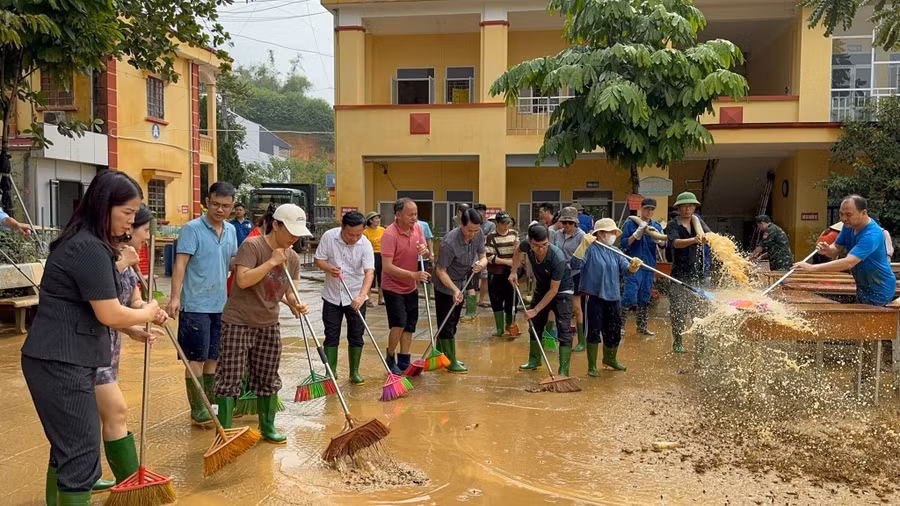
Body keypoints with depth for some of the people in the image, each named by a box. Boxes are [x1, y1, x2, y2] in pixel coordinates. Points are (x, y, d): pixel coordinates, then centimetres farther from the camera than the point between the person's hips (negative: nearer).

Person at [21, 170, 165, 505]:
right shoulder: (90, 248, -19)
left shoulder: (83, 242, 14)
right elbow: (109, 314, -20)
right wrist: (147, 314, -2)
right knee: (80, 453, -5)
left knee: (67, 446, 19)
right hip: (61, 363, -10)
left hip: (60, 359, 10)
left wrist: (131, 330, 14)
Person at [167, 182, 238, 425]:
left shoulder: (231, 230, 9)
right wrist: (175, 297, -24)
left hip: (221, 305, 6)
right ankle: (197, 410, 8)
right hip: (196, 305, -6)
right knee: (197, 358, 0)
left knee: (213, 357, 13)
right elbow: (180, 264, -16)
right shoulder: (192, 228, -10)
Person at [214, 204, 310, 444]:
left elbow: (289, 293, 4)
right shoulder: (252, 245, -16)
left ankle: (267, 426, 29)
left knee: (268, 378, 14)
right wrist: (272, 262, -24)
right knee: (231, 378, -3)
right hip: (239, 322, -6)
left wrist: (295, 304, -18)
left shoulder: (293, 258, 3)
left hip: (269, 324, 6)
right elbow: (243, 280, -27)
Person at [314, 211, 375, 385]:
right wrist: (329, 268, -25)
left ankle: (354, 372, 19)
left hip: (356, 297, -1)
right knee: (331, 336, 5)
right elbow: (319, 259, -2)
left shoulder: (365, 244, -16)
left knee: (356, 336, 6)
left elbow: (369, 272, -24)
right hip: (332, 295, 1)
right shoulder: (329, 237, -12)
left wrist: (361, 296, -38)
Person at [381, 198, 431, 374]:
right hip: (393, 287, -7)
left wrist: (425, 251, -18)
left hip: (411, 287, 7)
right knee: (399, 324, -15)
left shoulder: (417, 228, -2)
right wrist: (413, 275, -35)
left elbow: (426, 255, 7)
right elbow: (387, 267, -28)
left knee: (410, 326, 10)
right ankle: (390, 358, 7)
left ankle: (404, 363, 21)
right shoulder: (390, 234, -23)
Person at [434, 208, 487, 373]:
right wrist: (454, 290, -37)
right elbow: (440, 271, -27)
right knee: (446, 323, -2)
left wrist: (481, 263, -28)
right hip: (445, 285, -8)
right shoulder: (449, 242, -33)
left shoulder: (478, 235, -13)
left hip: (460, 284, 8)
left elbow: (483, 257, -4)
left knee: (452, 322, 16)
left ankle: (441, 355, 31)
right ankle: (451, 362, 5)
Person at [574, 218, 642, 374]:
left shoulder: (615, 252, 12)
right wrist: (584, 245, -34)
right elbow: (576, 264, -23)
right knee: (594, 331, -4)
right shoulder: (590, 249, -9)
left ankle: (610, 359, 39)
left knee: (614, 332, 15)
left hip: (612, 298, 7)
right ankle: (592, 366, 9)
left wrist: (633, 266, -17)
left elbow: (626, 272, 6)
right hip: (594, 296, -6)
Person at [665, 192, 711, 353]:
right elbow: (676, 242, -20)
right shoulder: (673, 224, -2)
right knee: (678, 309, -1)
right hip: (680, 273, -3)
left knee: (699, 309, 3)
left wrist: (705, 237, -32)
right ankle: (677, 342, 11)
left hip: (698, 273, 3)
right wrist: (693, 240, -37)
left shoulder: (698, 222, 10)